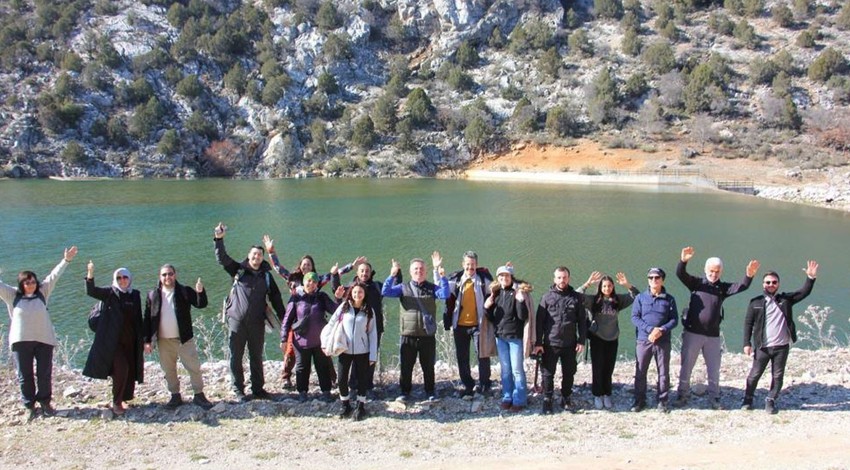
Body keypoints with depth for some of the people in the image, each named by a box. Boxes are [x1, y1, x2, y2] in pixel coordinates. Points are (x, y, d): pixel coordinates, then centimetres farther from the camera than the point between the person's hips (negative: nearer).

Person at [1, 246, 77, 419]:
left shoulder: (42, 293, 3)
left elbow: (53, 277, 3)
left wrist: (66, 260, 1)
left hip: (44, 340, 1)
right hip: (21, 341, -1)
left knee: (45, 374, 8)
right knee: (24, 376, 7)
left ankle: (45, 402, 27)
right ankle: (29, 406, 21)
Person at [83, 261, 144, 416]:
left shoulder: (135, 295, 8)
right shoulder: (110, 293, -1)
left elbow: (138, 319, 11)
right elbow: (91, 291, -16)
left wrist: (142, 340, 11)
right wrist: (90, 275, -33)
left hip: (131, 340, 4)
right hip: (114, 340, -4)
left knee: (130, 371, 7)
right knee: (121, 369, -14)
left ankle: (124, 399, 23)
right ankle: (116, 402, -1)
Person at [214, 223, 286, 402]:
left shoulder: (266, 275, 8)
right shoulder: (238, 270, 1)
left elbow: (275, 298, 10)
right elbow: (222, 259, -11)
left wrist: (284, 319, 5)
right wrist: (219, 240, -26)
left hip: (257, 323, 2)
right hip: (236, 321, -2)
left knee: (256, 357, 11)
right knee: (236, 357, 4)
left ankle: (258, 388, 22)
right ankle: (238, 391, 14)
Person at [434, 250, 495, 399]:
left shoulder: (484, 278, -2)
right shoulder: (455, 279, 3)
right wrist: (437, 269, -6)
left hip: (478, 324, -2)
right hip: (460, 325, 2)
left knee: (483, 356, 1)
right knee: (462, 358, 9)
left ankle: (484, 385, 17)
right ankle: (468, 387, 20)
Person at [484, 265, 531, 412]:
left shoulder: (517, 292, -8)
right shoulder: (495, 293, 8)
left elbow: (523, 316, -14)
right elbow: (491, 318, 13)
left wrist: (520, 301, -29)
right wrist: (487, 308, -6)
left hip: (515, 336, -5)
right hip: (500, 336, 5)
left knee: (517, 369, 0)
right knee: (505, 369, 13)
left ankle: (519, 400, 7)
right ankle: (507, 397, 21)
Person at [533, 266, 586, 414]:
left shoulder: (576, 297, 3)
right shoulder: (547, 297, 0)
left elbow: (582, 321, 6)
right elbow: (539, 321, 1)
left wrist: (581, 341, -1)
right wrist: (538, 343, -3)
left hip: (570, 344, 1)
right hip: (550, 343, -1)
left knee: (569, 373, 10)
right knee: (548, 373, 3)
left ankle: (566, 399, 26)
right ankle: (547, 400, 16)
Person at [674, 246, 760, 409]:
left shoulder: (723, 287, 6)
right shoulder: (696, 283, 0)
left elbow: (741, 286, -9)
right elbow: (680, 274, -15)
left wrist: (749, 276, -30)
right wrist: (683, 261, -36)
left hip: (713, 335, 2)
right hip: (692, 333, -2)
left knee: (714, 369, 10)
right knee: (686, 367, 6)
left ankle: (714, 399, 22)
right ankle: (682, 396, 18)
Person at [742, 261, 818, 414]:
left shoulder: (785, 299, 6)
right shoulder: (756, 302, 0)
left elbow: (803, 293, -1)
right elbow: (748, 323, 0)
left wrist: (811, 278, -16)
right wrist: (747, 343, -5)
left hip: (782, 346, 2)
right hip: (762, 347, -2)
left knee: (778, 376, 7)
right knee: (755, 374, 4)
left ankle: (771, 401, 21)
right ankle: (748, 399, 20)